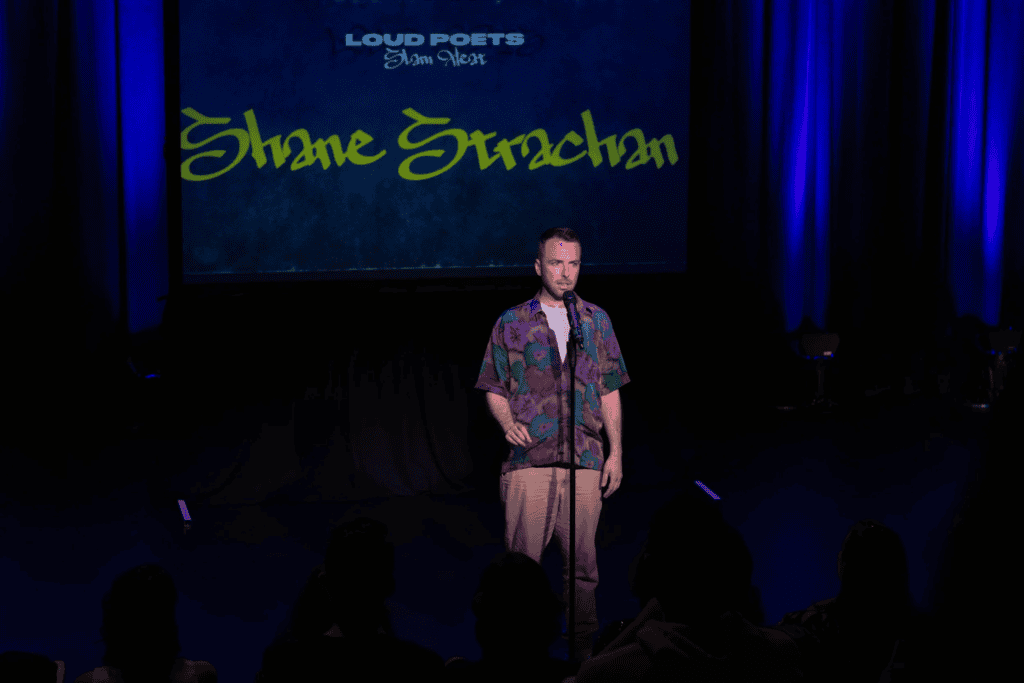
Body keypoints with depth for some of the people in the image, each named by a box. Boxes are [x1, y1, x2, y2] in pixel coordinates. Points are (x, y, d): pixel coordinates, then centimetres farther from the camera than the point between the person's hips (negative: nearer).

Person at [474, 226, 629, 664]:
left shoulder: (597, 321, 12)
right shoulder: (512, 324, 6)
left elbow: (609, 392, 13)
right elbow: (494, 388, 8)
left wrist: (616, 453, 7)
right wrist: (508, 424, -12)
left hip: (586, 462, 2)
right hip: (529, 460, -1)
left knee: (581, 562, 4)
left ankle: (583, 645, 14)